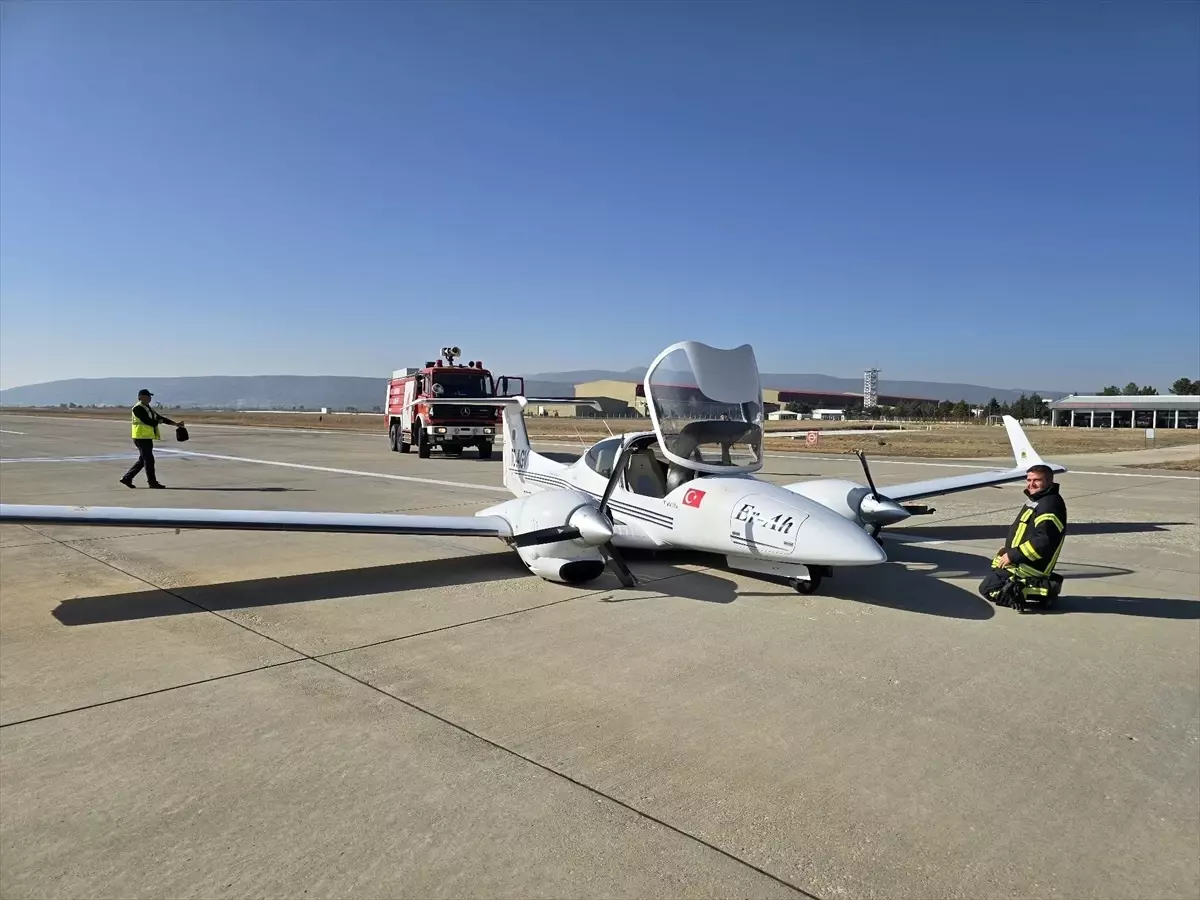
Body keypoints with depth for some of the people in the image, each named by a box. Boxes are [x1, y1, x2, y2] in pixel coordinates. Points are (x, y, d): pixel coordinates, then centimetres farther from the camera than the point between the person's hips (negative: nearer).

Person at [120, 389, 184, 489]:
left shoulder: (148, 408, 19)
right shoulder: (138, 408, -11)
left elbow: (160, 417, 16)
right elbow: (147, 421, -20)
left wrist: (175, 424, 9)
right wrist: (158, 421, -1)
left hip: (147, 437, 10)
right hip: (141, 437, -10)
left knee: (142, 460, 13)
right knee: (149, 460, -7)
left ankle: (127, 478, 20)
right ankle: (152, 482, -2)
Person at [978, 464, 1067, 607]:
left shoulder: (1049, 505, -21)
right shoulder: (1036, 500, 12)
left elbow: (1043, 541, -29)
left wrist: (1013, 555, -22)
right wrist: (1008, 550, 9)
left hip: (1029, 566, -11)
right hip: (1021, 561, 11)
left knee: (987, 589, -6)